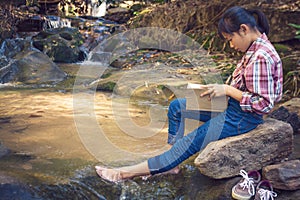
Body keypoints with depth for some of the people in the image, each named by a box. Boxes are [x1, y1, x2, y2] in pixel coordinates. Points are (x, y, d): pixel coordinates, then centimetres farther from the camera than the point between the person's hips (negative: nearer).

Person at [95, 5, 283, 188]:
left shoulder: (261, 57, -25)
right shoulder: (255, 49, 6)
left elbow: (264, 104, -26)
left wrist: (228, 90, -21)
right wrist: (224, 88, 1)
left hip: (243, 117, -11)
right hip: (232, 106, 11)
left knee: (191, 142, -13)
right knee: (176, 107, 10)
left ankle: (127, 173, -8)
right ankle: (172, 163, 8)